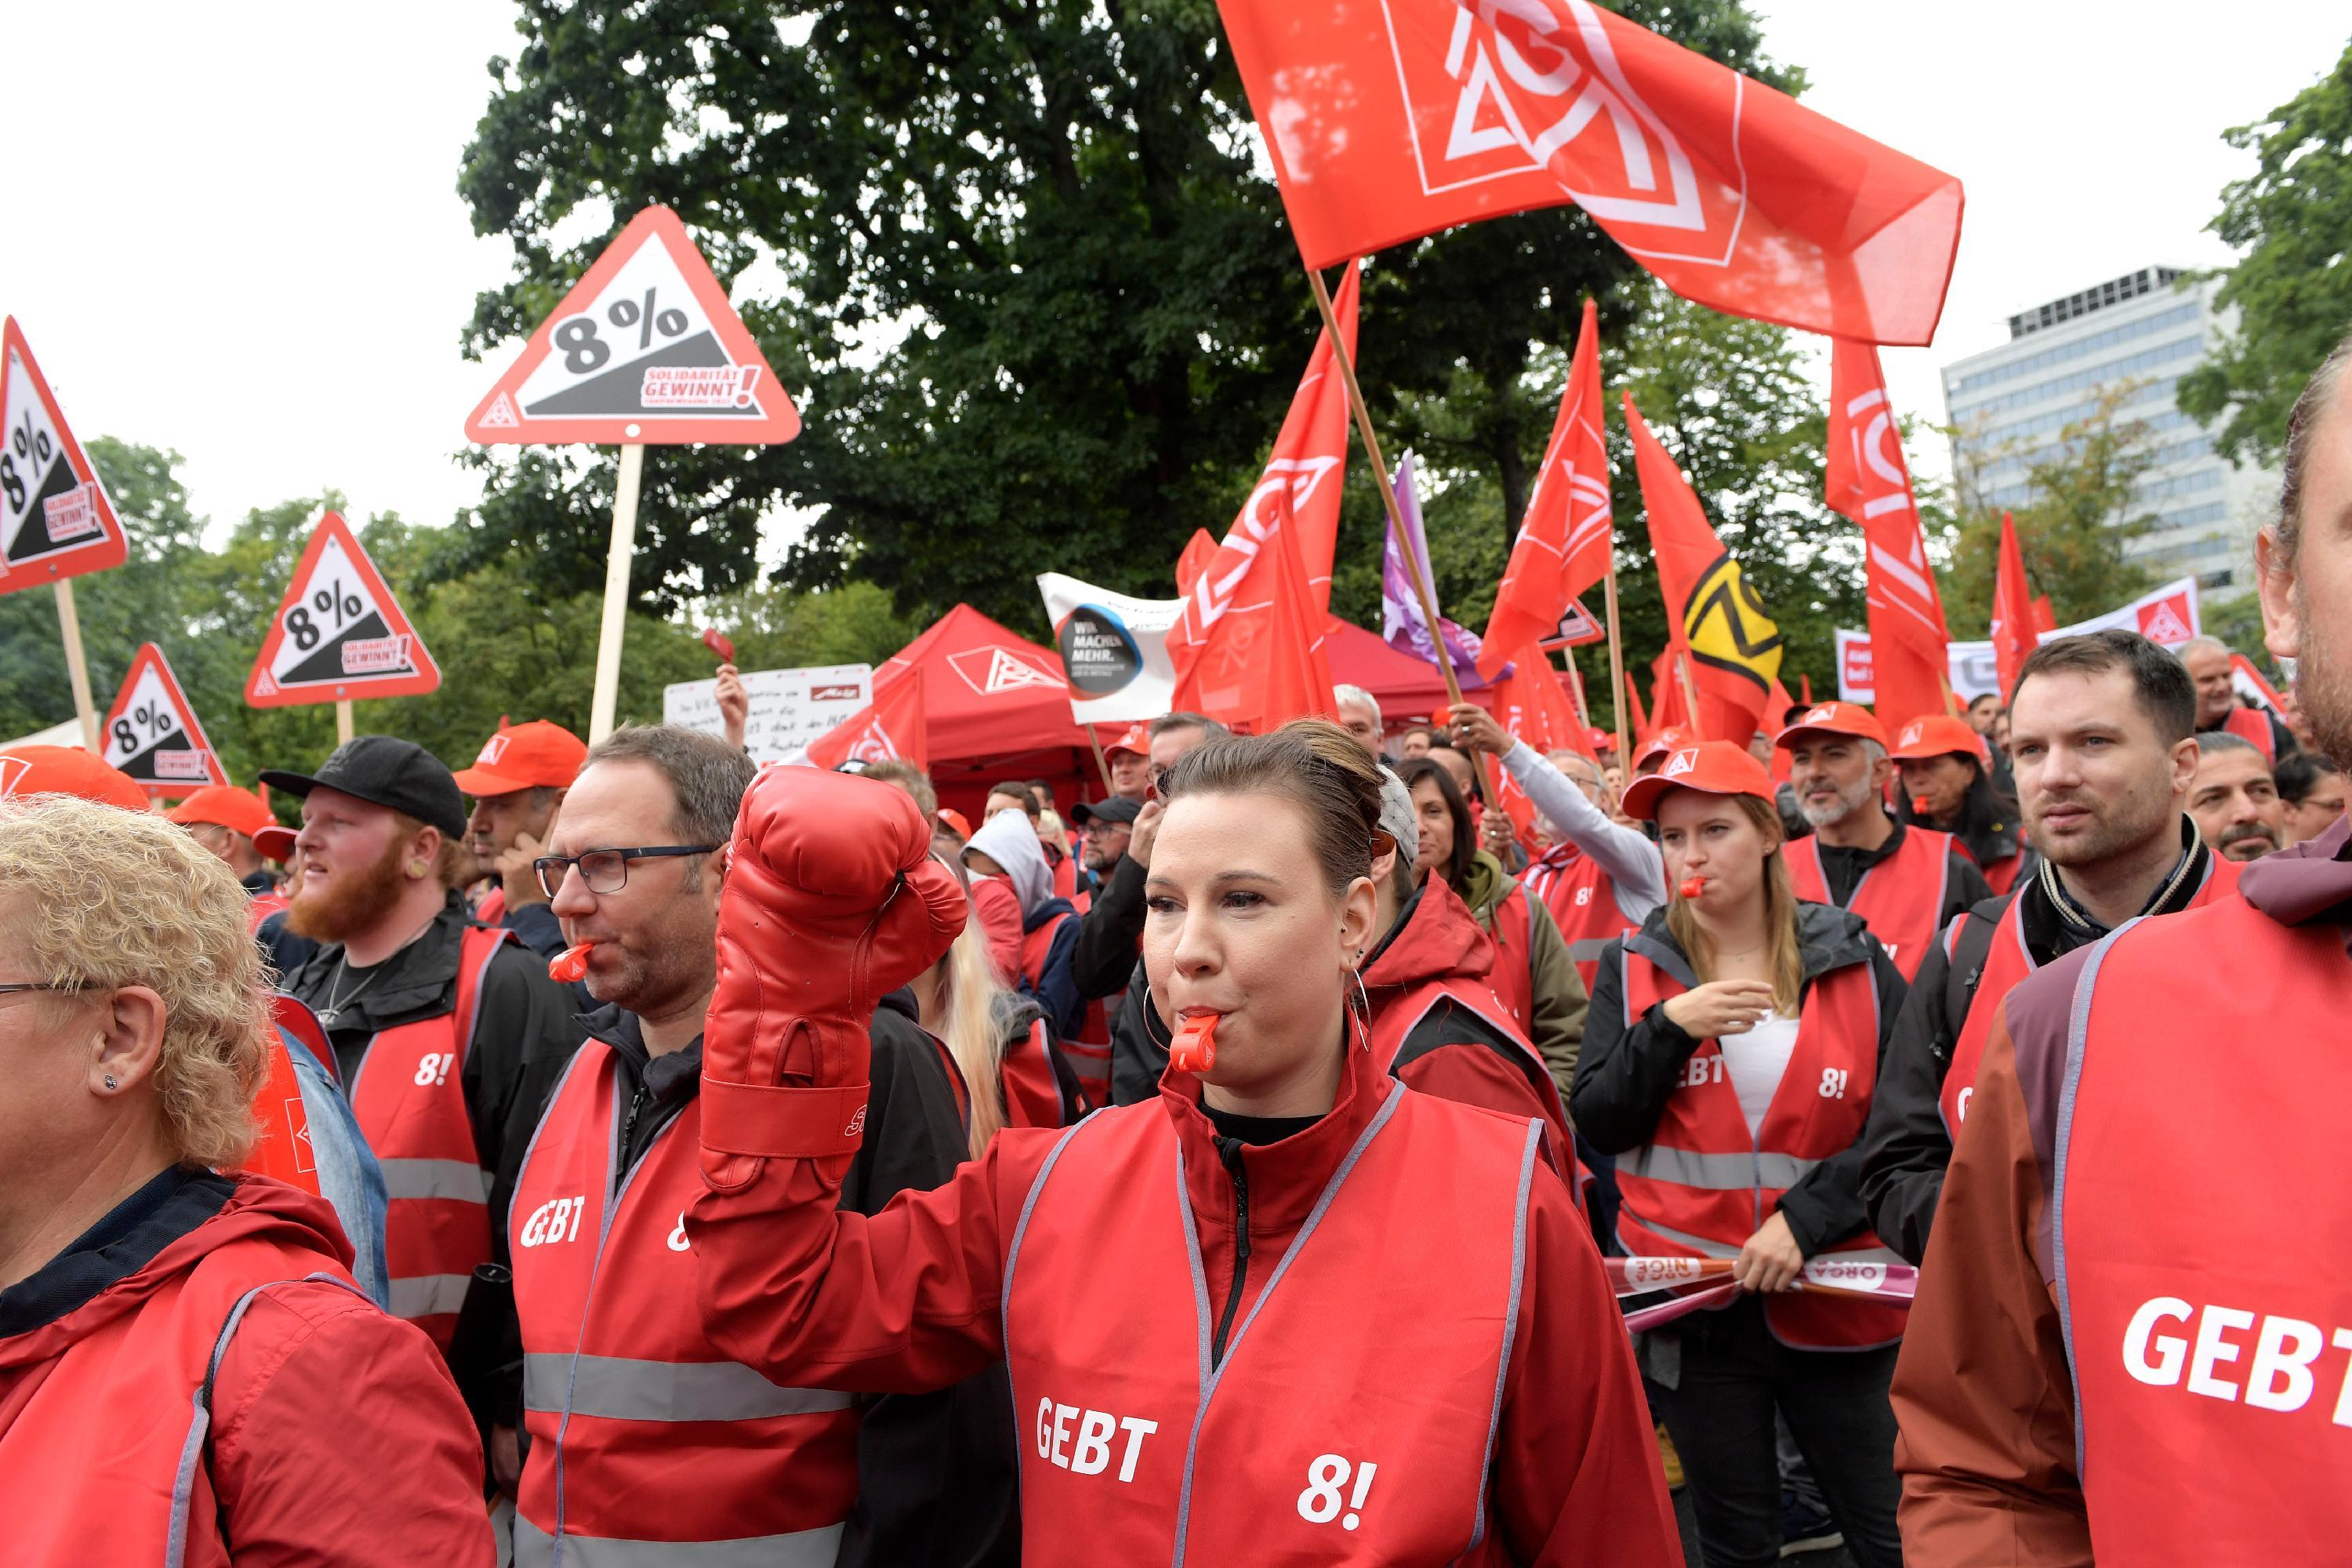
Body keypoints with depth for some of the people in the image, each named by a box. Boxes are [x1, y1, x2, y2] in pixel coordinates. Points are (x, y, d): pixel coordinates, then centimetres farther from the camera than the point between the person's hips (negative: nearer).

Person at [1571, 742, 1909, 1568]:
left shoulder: (1853, 961, 0)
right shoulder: (1634, 967, 3)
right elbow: (1599, 1125, -3)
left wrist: (1807, 1218, -15)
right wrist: (1669, 1028, -18)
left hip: (1832, 1298, -1)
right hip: (1697, 1306, 1)